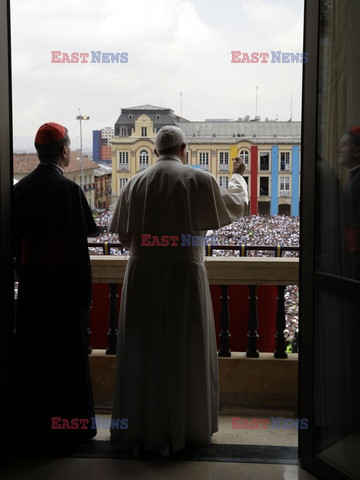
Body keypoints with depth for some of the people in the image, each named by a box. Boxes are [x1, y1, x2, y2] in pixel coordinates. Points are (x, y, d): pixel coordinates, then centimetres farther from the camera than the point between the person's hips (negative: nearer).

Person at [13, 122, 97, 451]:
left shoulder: (21, 188, 3)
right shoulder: (68, 189, -15)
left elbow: (16, 238, 8)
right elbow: (78, 244, -16)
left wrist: (24, 272, 17)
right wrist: (85, 291, -10)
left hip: (29, 280, 6)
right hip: (62, 281, -6)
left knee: (32, 352, 14)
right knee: (66, 353, 5)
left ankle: (33, 422, 27)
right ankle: (68, 426, 15)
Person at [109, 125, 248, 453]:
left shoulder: (136, 183, 2)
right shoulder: (199, 180, -4)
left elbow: (125, 236, 6)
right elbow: (236, 205, 13)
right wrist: (238, 176, 31)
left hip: (143, 276, 2)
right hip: (184, 275, -2)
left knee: (144, 349, 11)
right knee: (186, 351, 10)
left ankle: (142, 426, 20)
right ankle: (186, 426, 20)